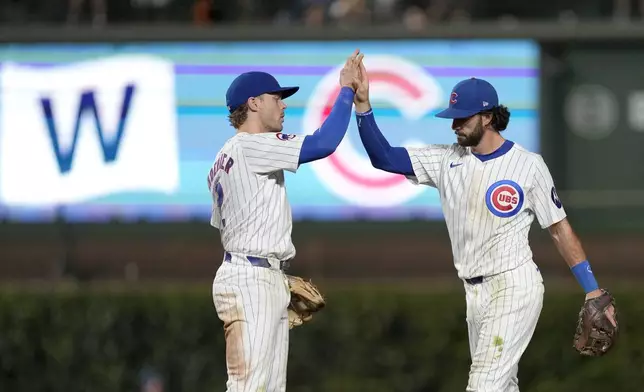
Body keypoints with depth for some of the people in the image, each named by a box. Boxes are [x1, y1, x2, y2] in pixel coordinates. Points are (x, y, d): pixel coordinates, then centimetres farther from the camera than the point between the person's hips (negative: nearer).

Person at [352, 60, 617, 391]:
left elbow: (560, 229, -4)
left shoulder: (528, 165, -8)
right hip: (475, 291, 6)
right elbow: (384, 158, -1)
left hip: (514, 287, -6)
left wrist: (593, 292, -5)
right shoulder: (446, 160, 4)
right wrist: (362, 104, -15)